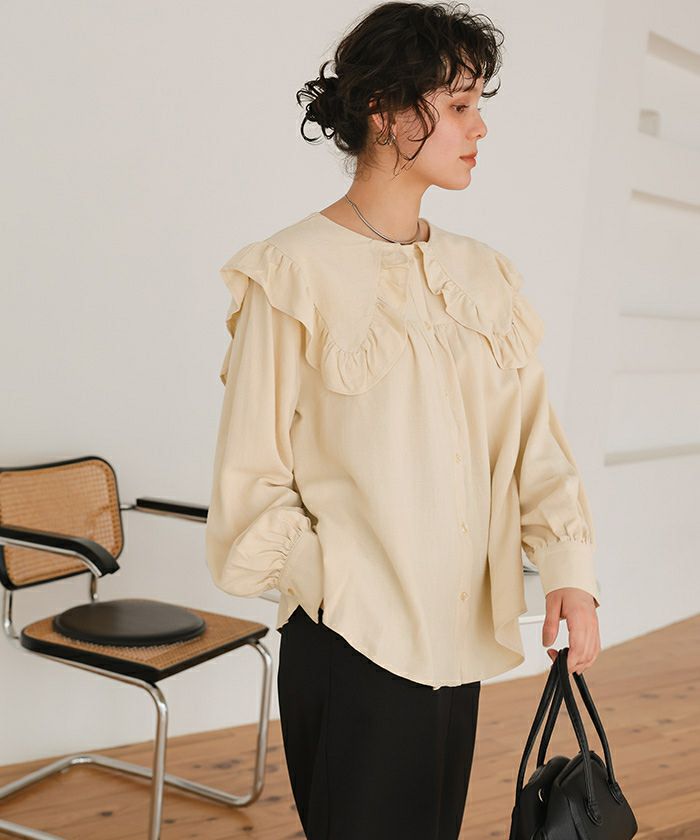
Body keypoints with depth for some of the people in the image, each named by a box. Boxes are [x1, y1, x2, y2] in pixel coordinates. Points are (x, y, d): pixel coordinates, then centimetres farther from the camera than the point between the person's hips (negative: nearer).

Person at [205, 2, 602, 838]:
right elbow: (252, 471, -8)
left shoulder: (482, 275, 7)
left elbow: (531, 433, 4)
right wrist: (330, 582, -12)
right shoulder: (295, 274, -9)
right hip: (350, 641, -5)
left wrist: (569, 568, -7)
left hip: (460, 632, 6)